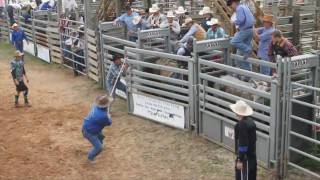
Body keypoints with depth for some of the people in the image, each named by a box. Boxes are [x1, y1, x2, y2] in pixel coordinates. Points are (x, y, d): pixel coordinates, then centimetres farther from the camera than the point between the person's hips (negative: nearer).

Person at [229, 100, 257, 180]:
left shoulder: (242, 124, -22)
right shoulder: (250, 121, 6)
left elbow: (243, 144, -23)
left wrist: (240, 160, -19)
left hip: (245, 157, -9)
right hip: (252, 156, 9)